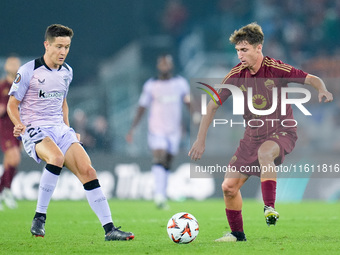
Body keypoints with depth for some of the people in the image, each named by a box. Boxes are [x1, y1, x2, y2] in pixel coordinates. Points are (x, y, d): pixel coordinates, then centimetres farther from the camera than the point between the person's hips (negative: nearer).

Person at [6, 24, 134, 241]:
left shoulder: (67, 72, 13)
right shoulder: (29, 71, -6)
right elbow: (12, 104, -2)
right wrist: (19, 125, -21)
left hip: (59, 129, 6)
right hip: (34, 131, -6)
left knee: (87, 170, -11)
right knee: (57, 158, -36)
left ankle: (109, 229, -9)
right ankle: (39, 218, -24)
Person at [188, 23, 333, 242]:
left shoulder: (276, 69, -15)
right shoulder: (237, 74, -3)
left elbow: (312, 79, -12)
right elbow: (213, 106, 3)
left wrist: (323, 91, -36)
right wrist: (200, 140, -1)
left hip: (282, 132, -5)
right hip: (253, 135, 5)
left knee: (264, 152, -41)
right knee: (229, 186, -1)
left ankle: (270, 207, -36)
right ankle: (237, 233, 19)